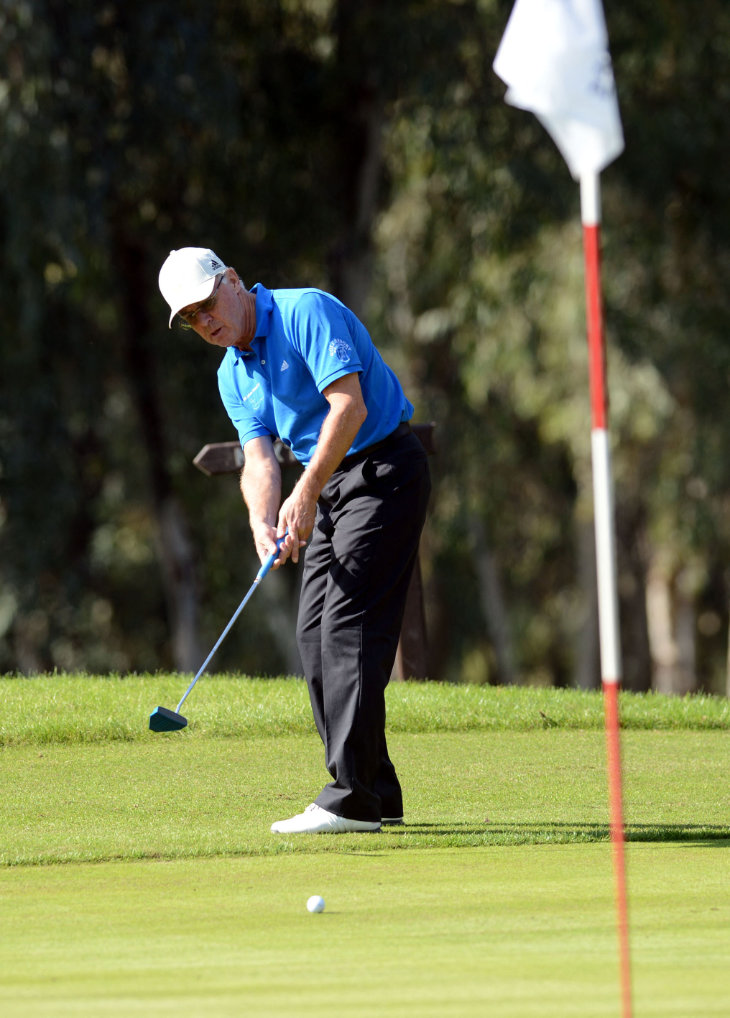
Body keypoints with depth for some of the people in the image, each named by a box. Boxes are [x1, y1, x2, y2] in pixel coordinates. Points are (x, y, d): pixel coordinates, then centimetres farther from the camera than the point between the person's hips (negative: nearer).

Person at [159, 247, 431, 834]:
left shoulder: (307, 313, -14)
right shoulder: (233, 375, 11)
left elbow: (349, 406, -24)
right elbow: (259, 459, 1)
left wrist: (306, 494, -26)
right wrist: (264, 523, -20)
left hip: (384, 471, -9)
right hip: (331, 487, 9)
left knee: (349, 625, -15)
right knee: (315, 633, 6)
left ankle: (353, 800, -18)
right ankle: (377, 794, 11)